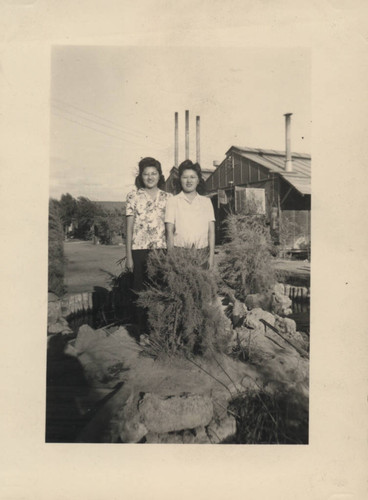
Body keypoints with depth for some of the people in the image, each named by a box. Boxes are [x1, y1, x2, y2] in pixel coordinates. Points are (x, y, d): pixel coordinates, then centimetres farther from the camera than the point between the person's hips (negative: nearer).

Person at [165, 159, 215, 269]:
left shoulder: (206, 201, 13)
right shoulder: (173, 201, 6)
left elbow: (211, 231, 9)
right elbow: (169, 232, 1)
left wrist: (211, 256, 1)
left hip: (202, 253, 2)